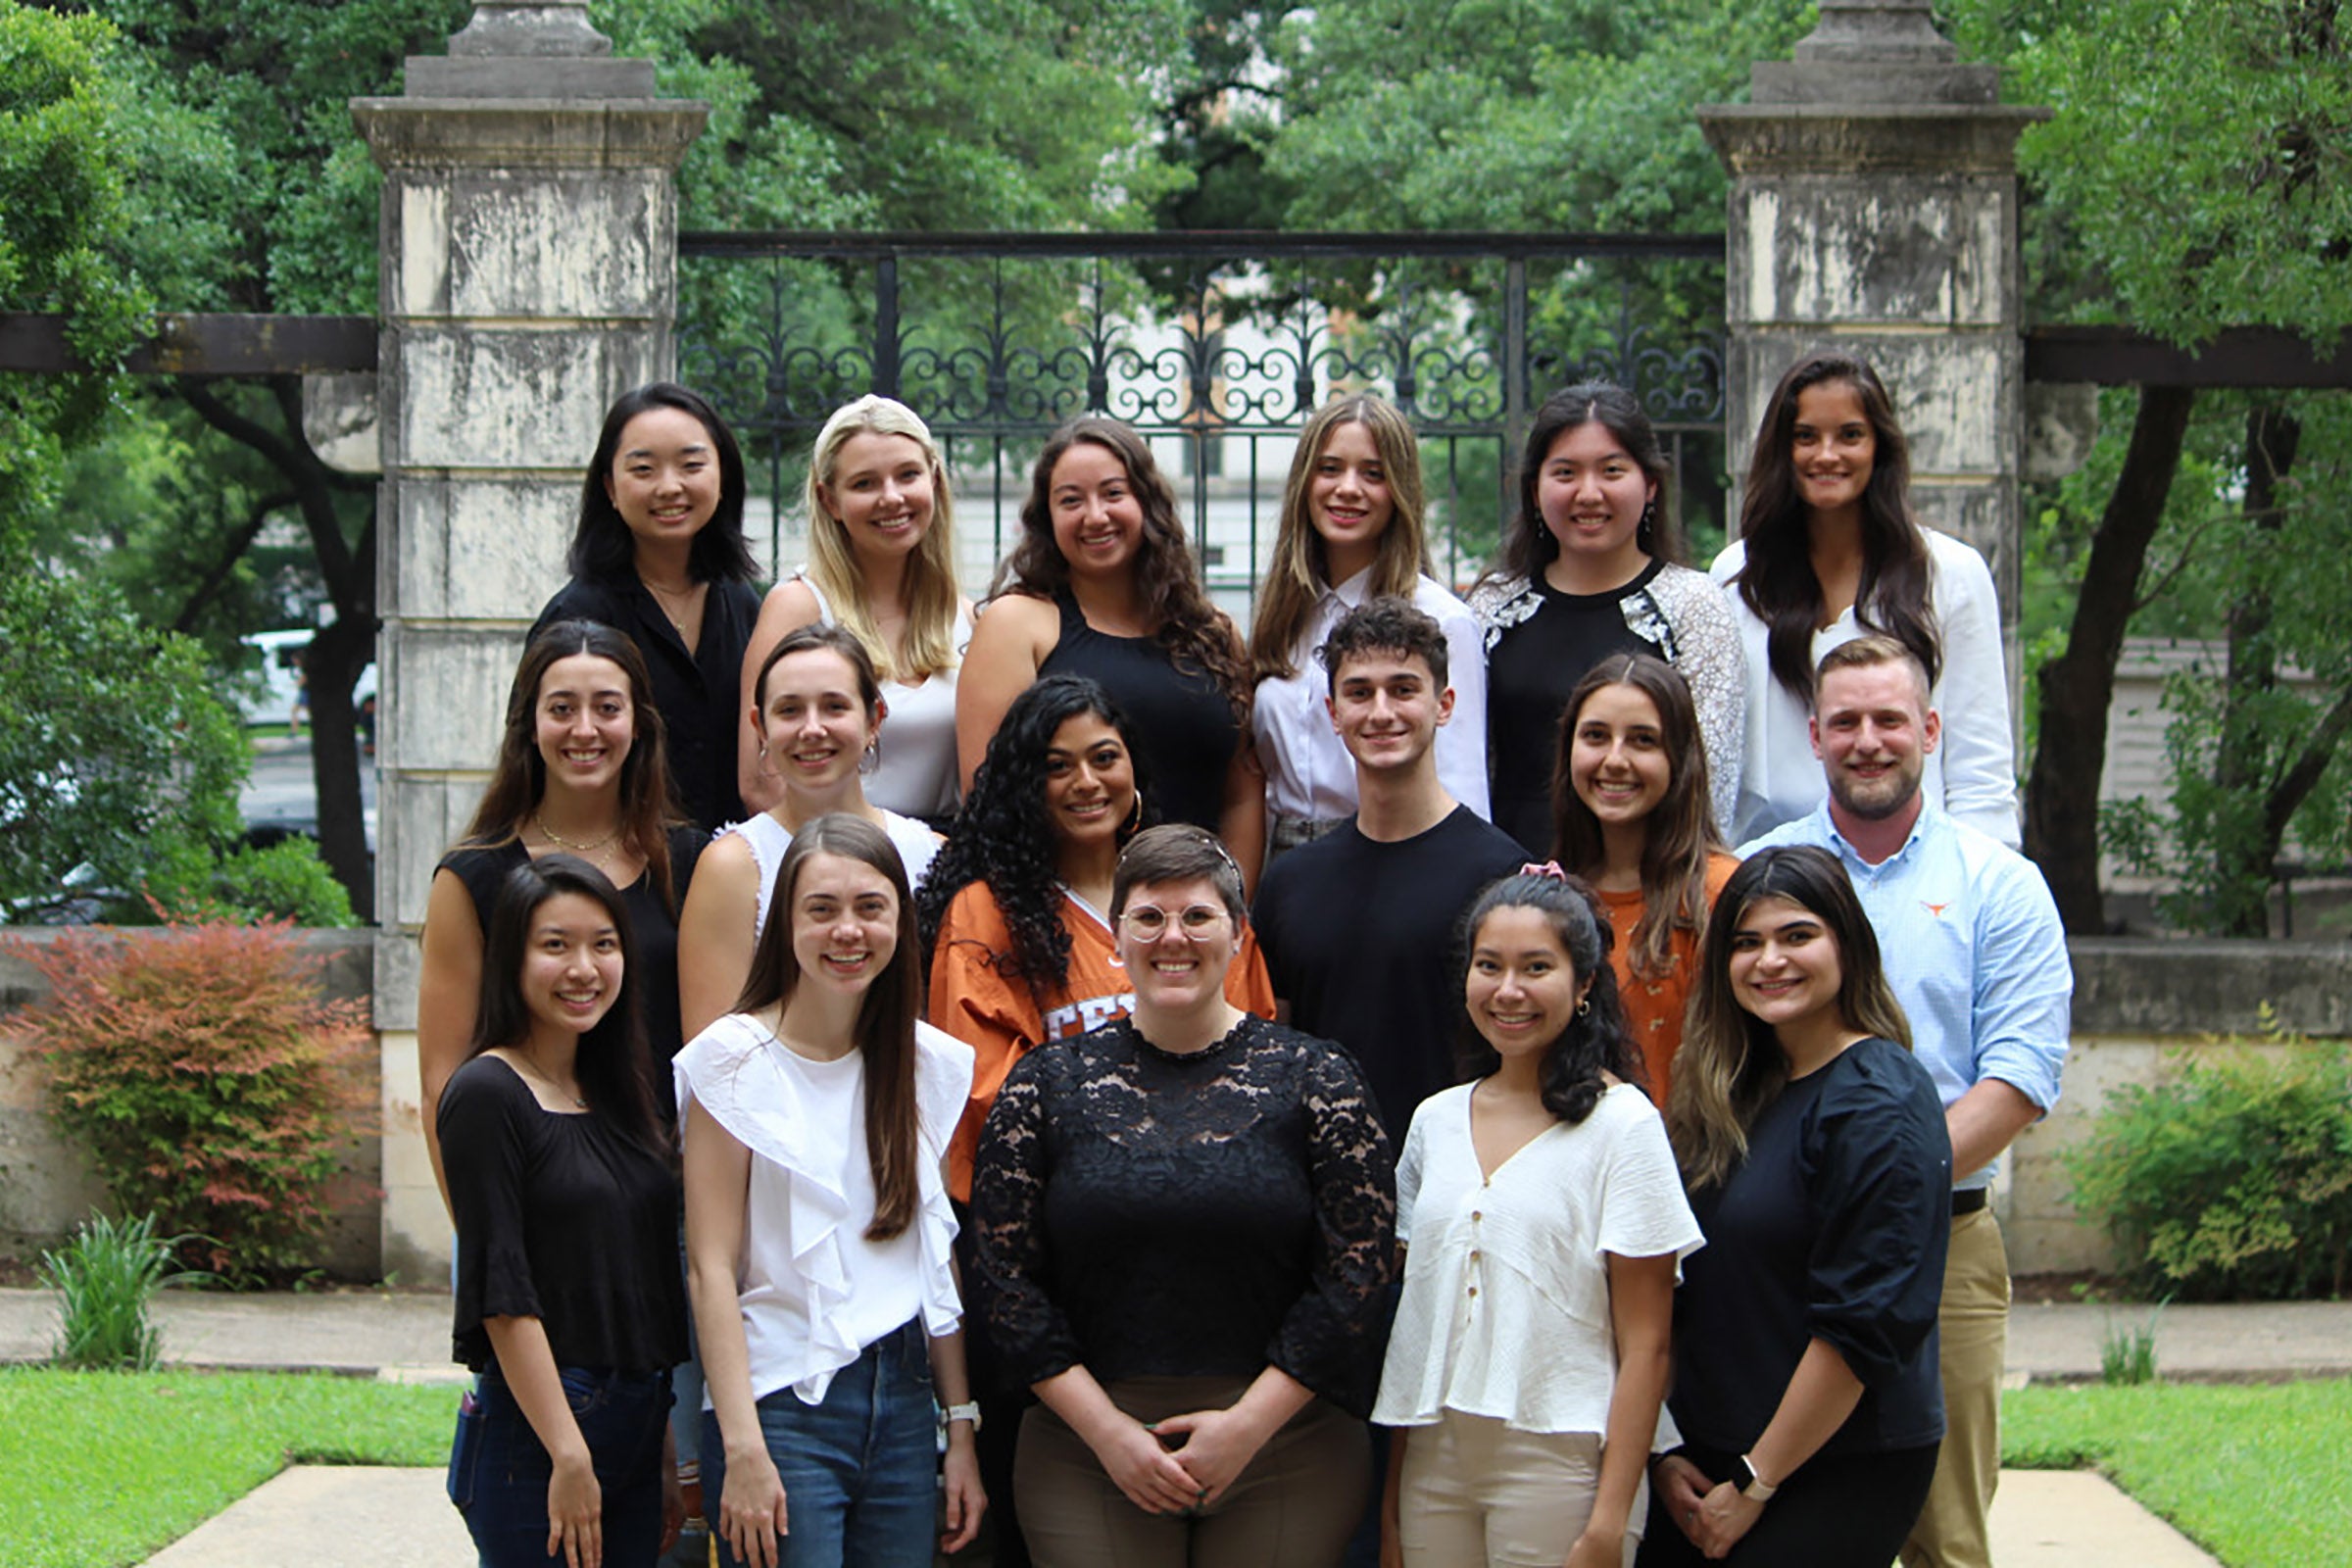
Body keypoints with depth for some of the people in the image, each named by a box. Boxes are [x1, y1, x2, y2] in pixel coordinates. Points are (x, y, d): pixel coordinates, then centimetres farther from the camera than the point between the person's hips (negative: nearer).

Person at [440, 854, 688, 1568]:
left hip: (635, 1426, 7)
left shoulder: (616, 1095, 14)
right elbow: (501, 1297, -14)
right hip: (533, 1435, -7)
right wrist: (568, 1456, -17)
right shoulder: (488, 1094, -9)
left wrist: (667, 1455, 13)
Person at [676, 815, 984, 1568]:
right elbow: (711, 1268, -8)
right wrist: (743, 1449, -15)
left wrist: (961, 1430, 8)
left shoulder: (930, 1065, 10)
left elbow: (939, 1258, 14)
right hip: (783, 1402, -5)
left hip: (904, 1402, 5)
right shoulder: (738, 1060, -5)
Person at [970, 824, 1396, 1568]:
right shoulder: (1048, 1084, 5)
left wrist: (1250, 1423, -10)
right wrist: (1106, 1429, -7)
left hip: (1284, 1454, 0)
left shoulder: (1316, 1080, 2)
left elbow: (1359, 1273, -3)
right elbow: (1005, 1276, 2)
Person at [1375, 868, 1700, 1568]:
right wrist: (1392, 1477, 10)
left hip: (1559, 1460, -5)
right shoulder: (1435, 1121, 10)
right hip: (1435, 1458, 5)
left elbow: (1645, 1343, -9)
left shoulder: (1621, 1123, -6)